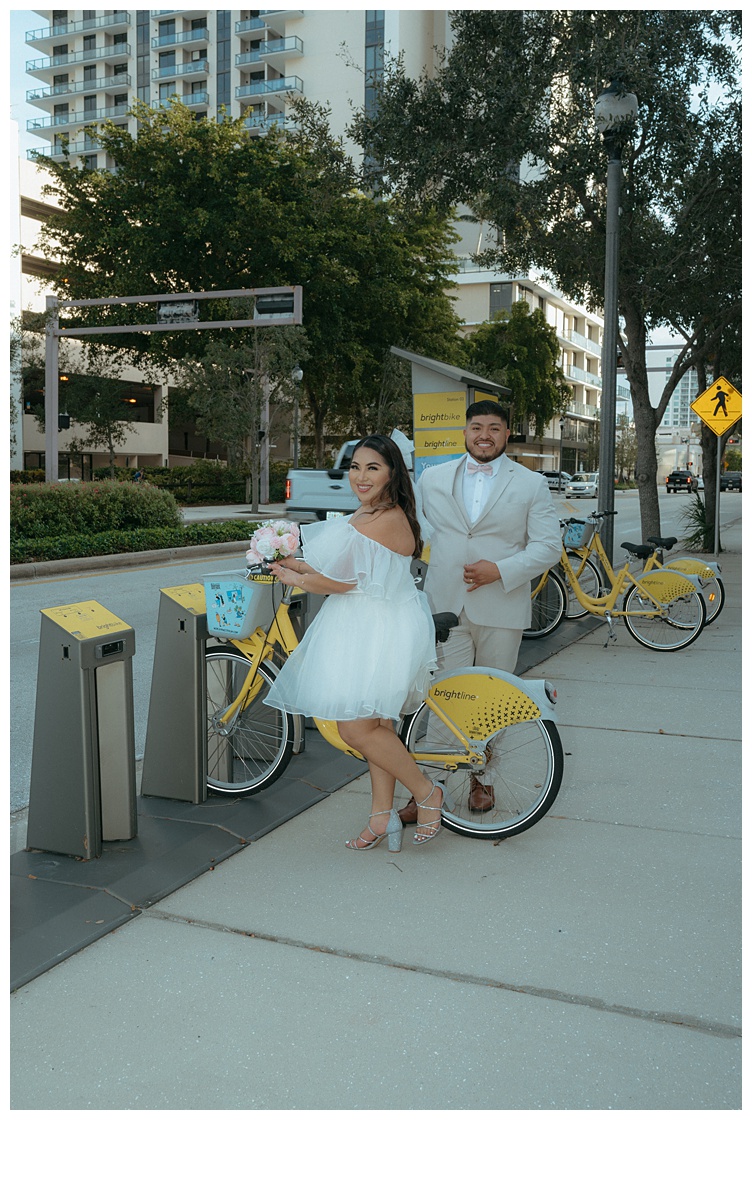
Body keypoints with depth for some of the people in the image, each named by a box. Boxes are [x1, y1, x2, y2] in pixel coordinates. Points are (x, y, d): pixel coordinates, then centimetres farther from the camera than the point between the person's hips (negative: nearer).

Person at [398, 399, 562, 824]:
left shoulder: (531, 484, 4)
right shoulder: (433, 479, 10)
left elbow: (549, 545, -1)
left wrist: (501, 570, -14)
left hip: (501, 610, 0)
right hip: (444, 607, 1)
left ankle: (483, 779, 27)